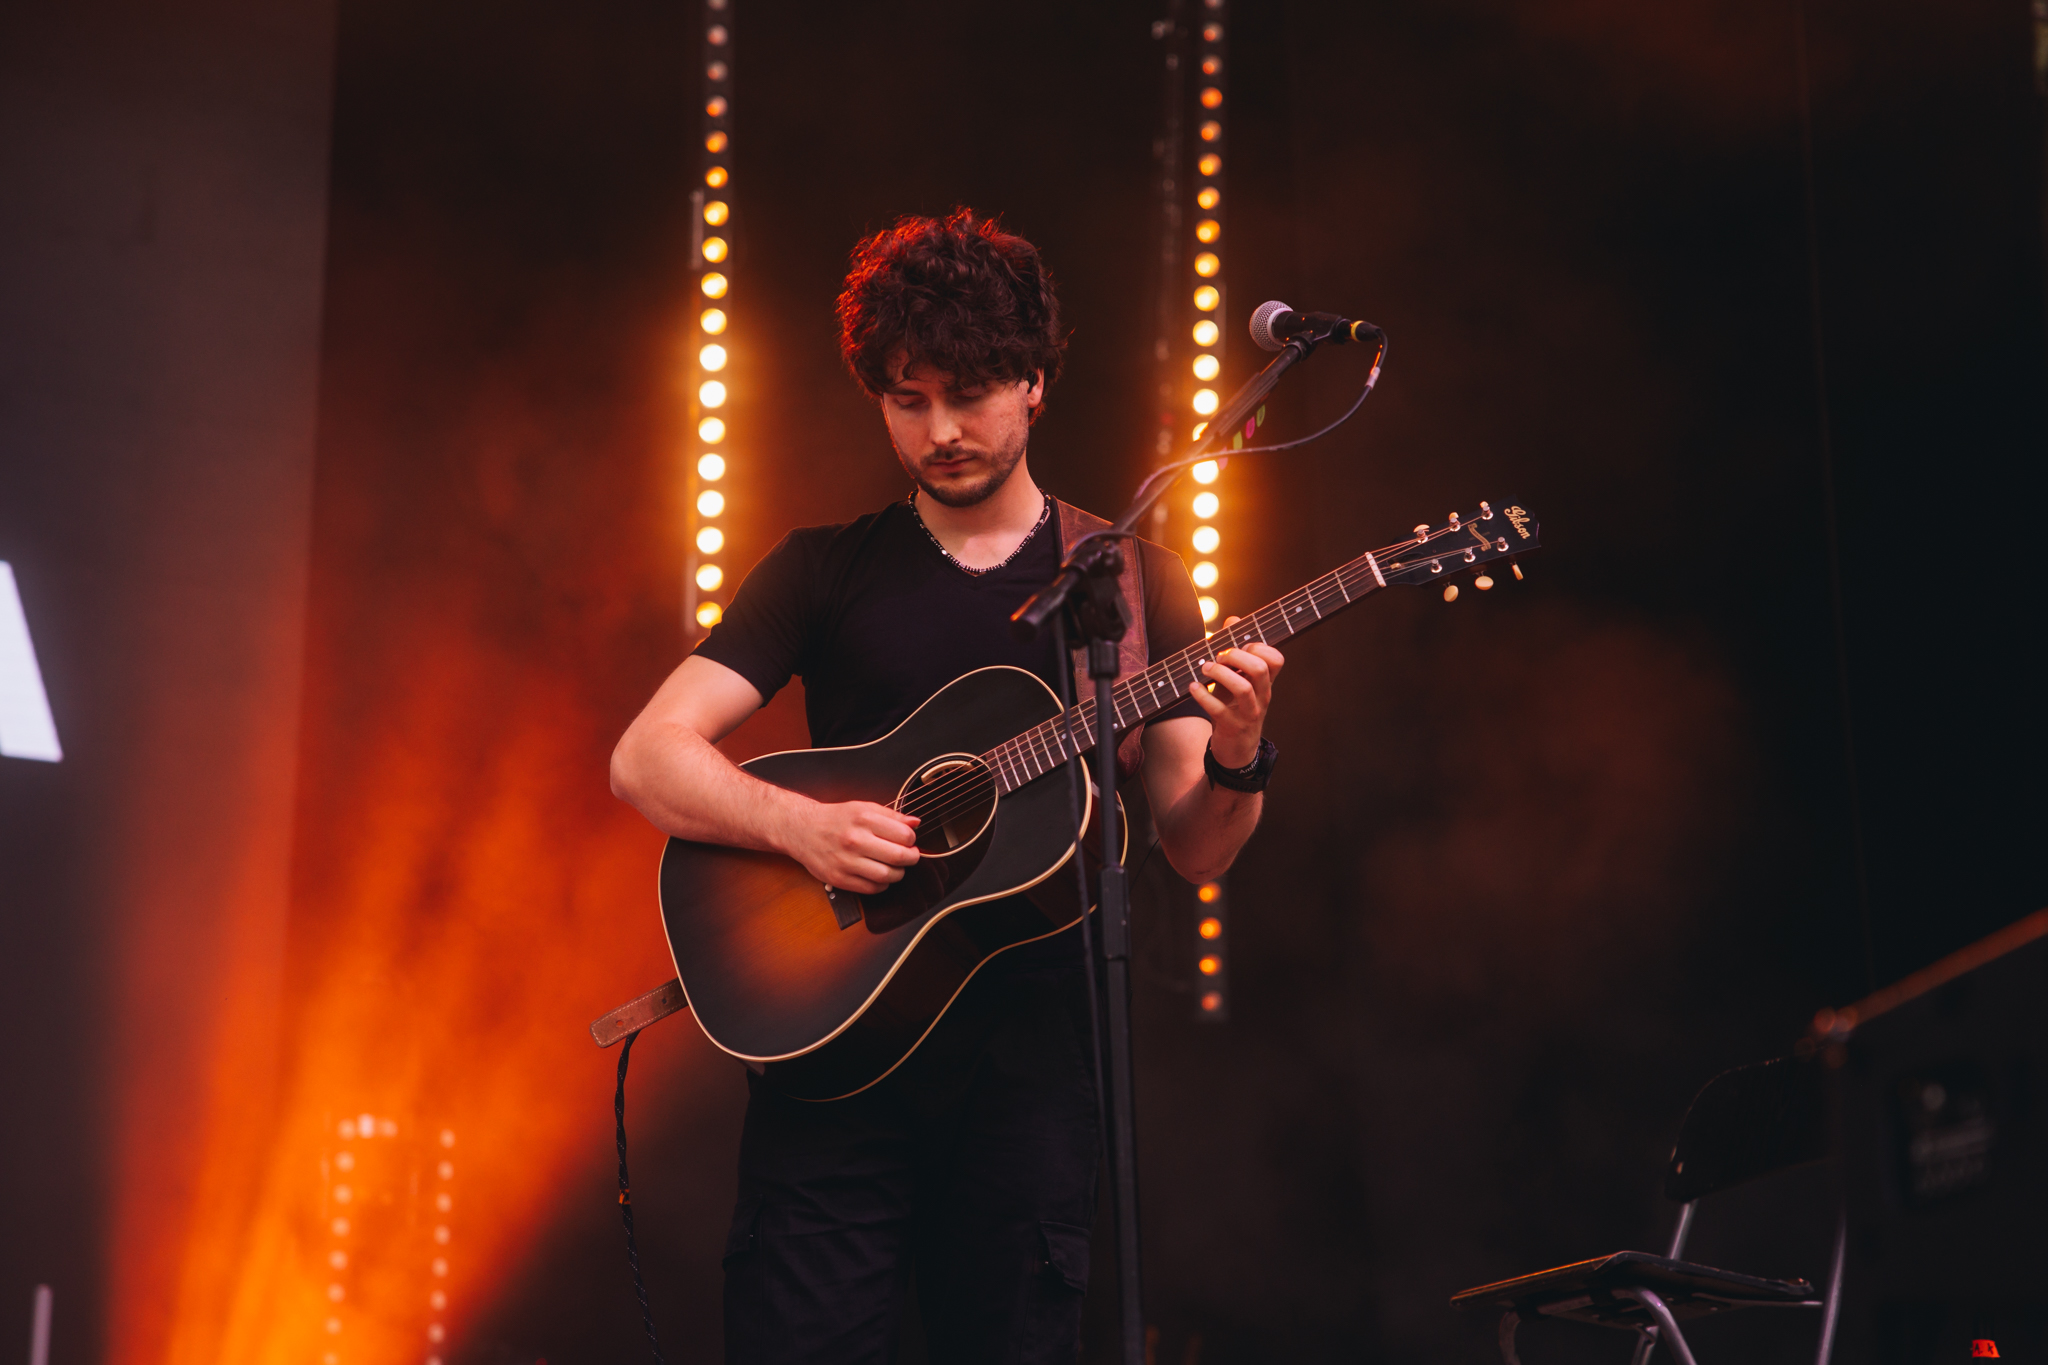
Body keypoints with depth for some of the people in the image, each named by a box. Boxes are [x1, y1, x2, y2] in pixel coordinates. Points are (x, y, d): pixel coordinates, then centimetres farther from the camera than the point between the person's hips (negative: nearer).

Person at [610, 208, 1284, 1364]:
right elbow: (647, 755, 0)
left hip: (1033, 1050, 0)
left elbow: (1196, 852, 5)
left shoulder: (1129, 579, 7)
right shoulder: (827, 569, 8)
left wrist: (1236, 762, -17)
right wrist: (799, 824, -18)